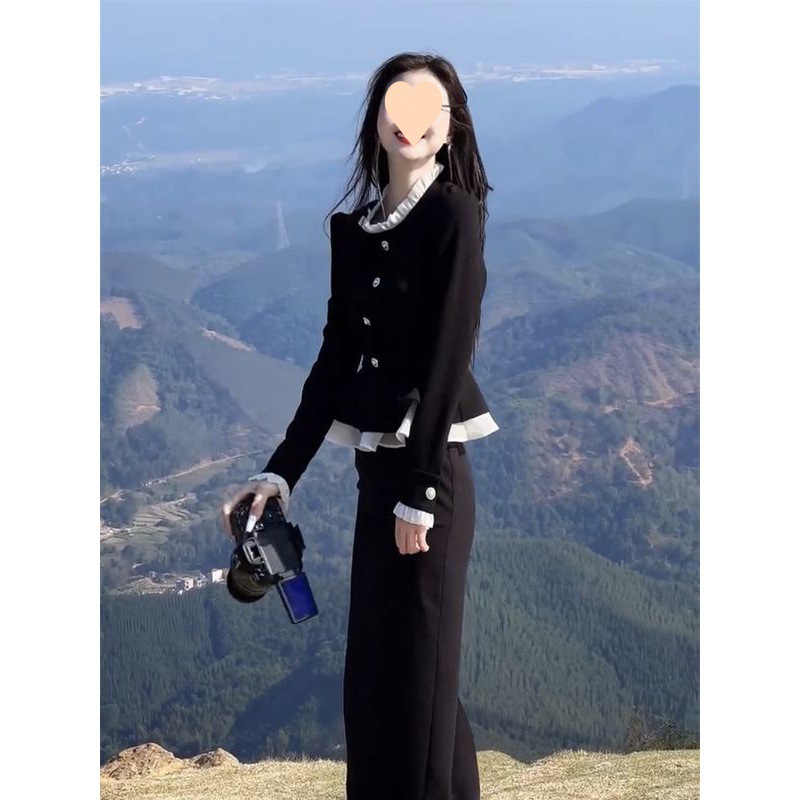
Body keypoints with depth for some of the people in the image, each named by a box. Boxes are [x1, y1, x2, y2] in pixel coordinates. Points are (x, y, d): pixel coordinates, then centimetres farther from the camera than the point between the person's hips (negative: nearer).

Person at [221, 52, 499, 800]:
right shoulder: (353, 227, 9)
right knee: (373, 668, 15)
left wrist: (421, 492, -16)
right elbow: (337, 357, 11)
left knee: (416, 668, 0)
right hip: (375, 464, 7)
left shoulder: (454, 213, -10)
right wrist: (280, 471, 5)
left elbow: (449, 357, -14)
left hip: (429, 468, -7)